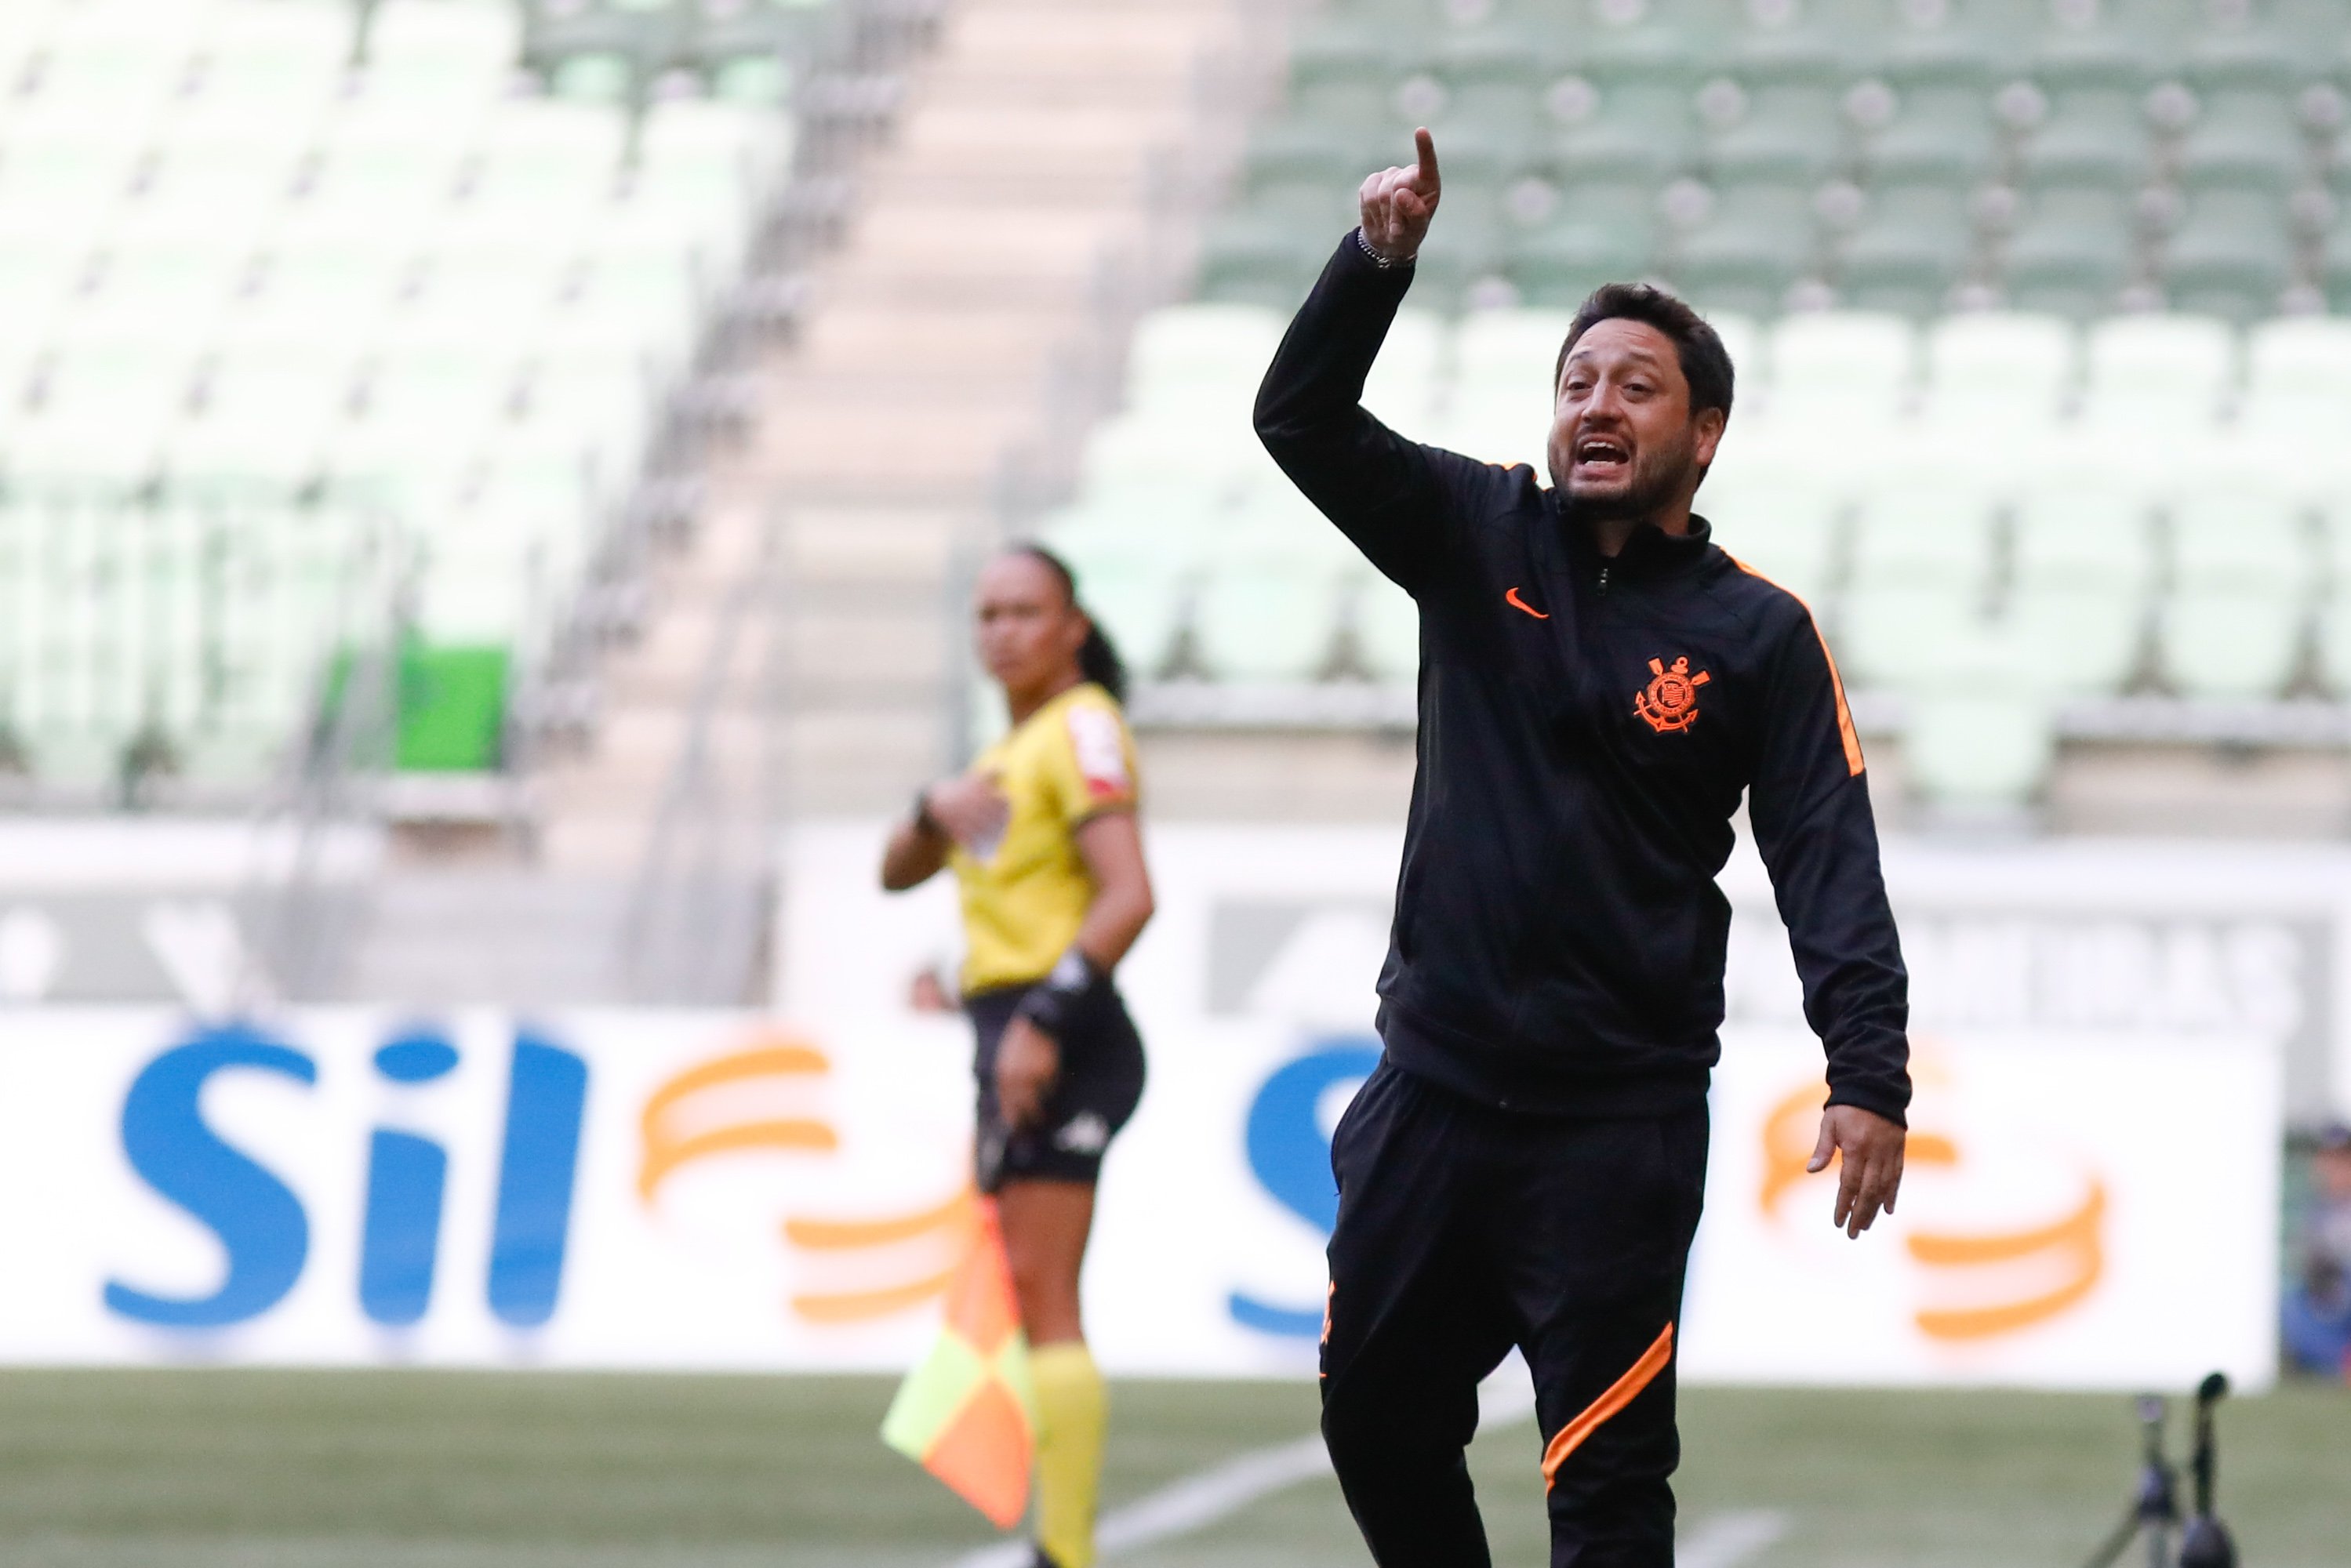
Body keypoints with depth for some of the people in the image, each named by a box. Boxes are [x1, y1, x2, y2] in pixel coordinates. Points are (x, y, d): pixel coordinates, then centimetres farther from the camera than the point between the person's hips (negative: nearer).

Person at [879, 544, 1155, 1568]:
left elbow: (1129, 897, -17)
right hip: (1013, 1033, 10)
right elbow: (898, 873, 24)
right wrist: (935, 813, 1)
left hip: (1060, 1037, -10)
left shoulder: (1082, 728, -6)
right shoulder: (1015, 748, 23)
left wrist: (1043, 1022, -25)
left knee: (1040, 1295, -16)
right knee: (1021, 1308, 6)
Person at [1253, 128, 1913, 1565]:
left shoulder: (1760, 635, -4)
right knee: (1376, 1415, 14)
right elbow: (1302, 421, -4)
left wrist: (1870, 1078, -23)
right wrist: (1381, 259, -21)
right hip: (1433, 1097, 4)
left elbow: (1831, 869, -10)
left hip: (1619, 1124, -4)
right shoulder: (1482, 540, 4)